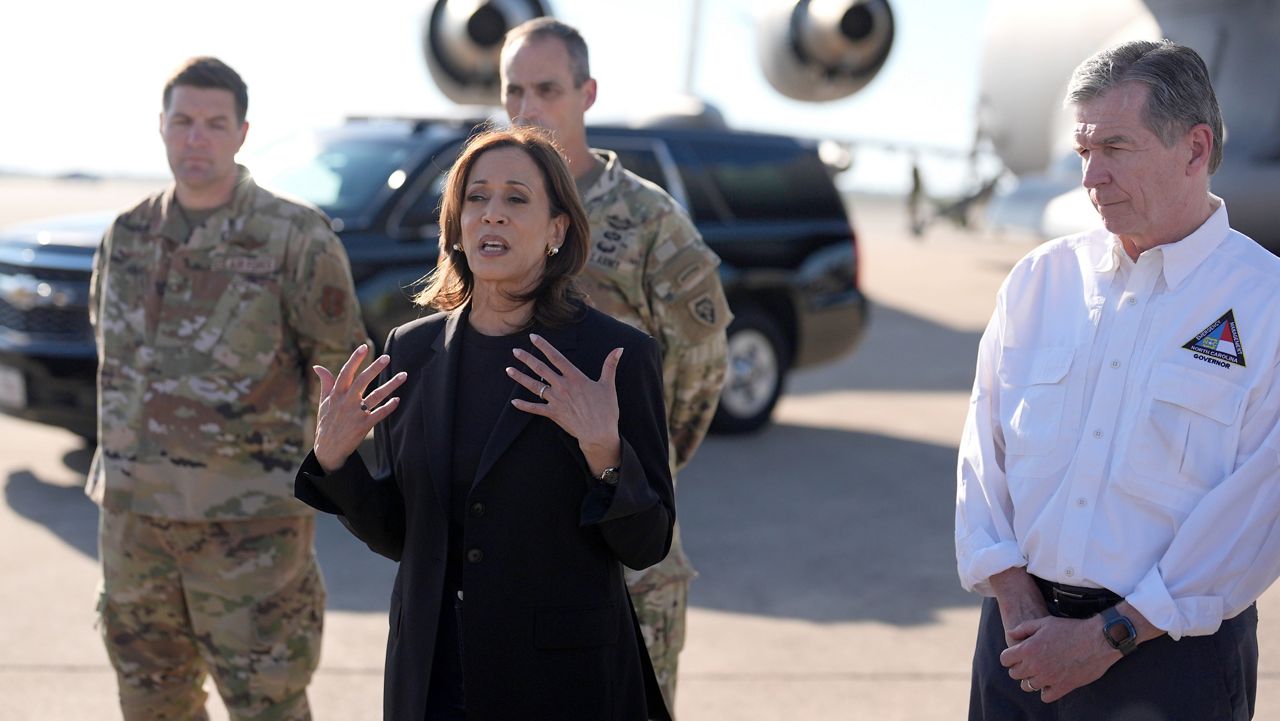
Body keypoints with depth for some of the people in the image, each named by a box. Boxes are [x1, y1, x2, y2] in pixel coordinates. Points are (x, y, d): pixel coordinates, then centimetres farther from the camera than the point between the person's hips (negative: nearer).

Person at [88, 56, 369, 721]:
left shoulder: (295, 237, -9)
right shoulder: (126, 236, 7)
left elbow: (343, 368, -4)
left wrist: (302, 473, -1)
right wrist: (121, 453, 15)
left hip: (248, 521, -5)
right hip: (132, 514, 6)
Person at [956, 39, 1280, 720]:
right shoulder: (1039, 279, 6)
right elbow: (983, 451, 4)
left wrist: (1109, 636, -13)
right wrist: (1015, 598, -8)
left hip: (1173, 655, -3)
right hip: (1021, 636, 3)